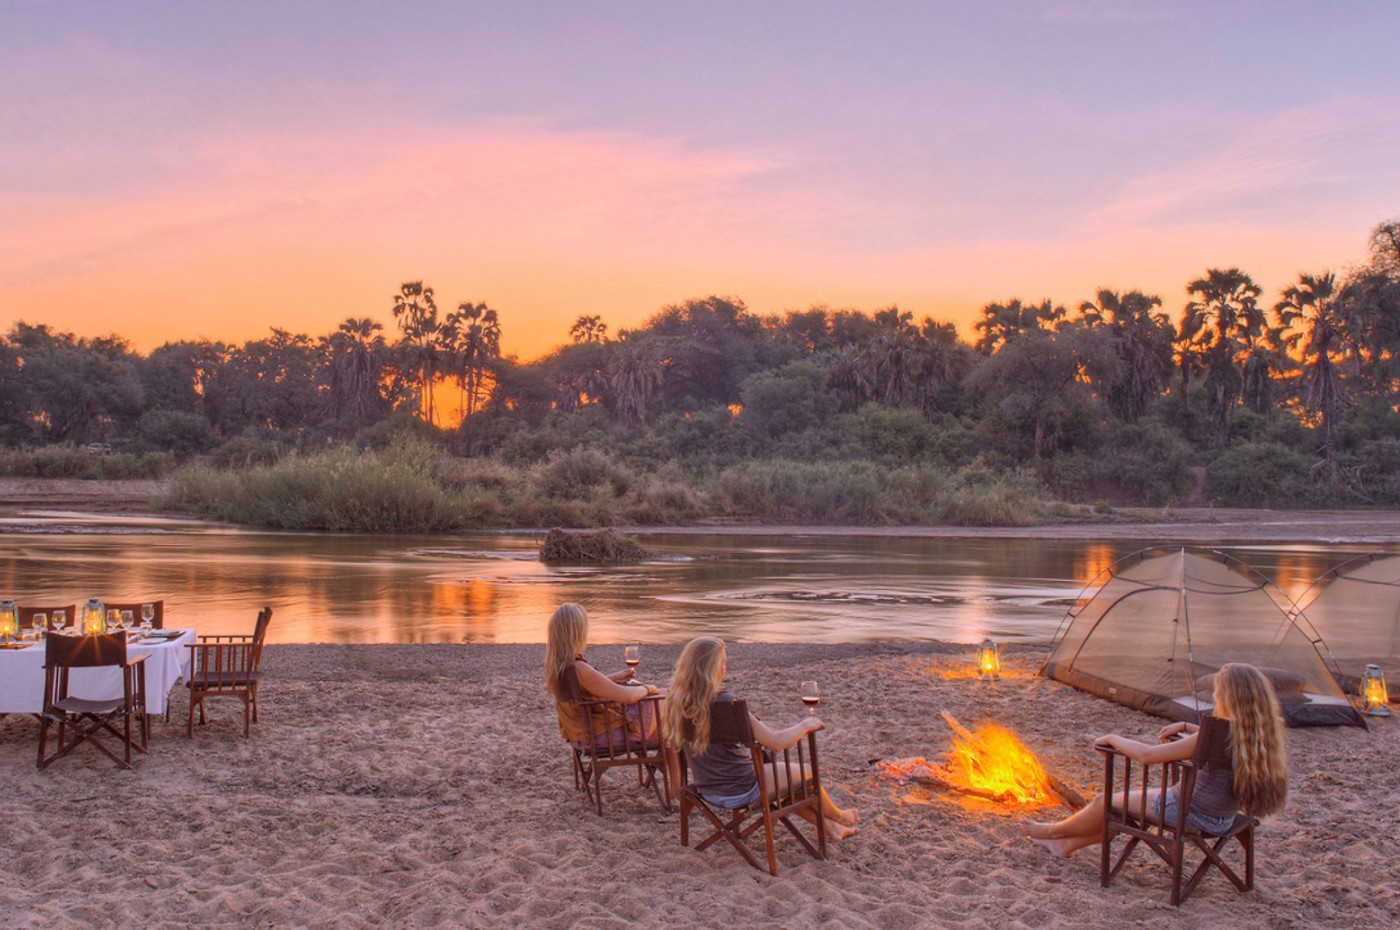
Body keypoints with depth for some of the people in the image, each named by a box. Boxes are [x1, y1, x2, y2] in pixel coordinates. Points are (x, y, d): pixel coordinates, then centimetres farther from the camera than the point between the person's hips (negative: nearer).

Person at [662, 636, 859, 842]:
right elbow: (775, 742, -25)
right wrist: (805, 726, -5)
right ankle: (837, 817, 46)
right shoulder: (724, 701, -28)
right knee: (805, 772, 18)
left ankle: (828, 825, 43)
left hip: (707, 791, 7)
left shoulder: (677, 700, -7)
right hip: (740, 792, -7)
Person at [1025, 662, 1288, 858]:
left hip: (1191, 814, -8)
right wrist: (1185, 727, 14)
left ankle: (1056, 831, 37)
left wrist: (1114, 739, -10)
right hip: (1222, 819, 8)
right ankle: (1067, 844, 34)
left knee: (1105, 802, 13)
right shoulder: (1261, 735, -7)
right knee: (1130, 801, 26)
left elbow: (1147, 755, -27)